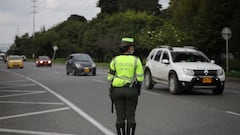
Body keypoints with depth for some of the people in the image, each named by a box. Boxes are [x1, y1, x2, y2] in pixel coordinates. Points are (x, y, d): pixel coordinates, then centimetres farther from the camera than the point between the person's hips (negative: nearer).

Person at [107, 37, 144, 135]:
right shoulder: (136, 60, -6)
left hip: (117, 90, 2)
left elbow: (110, 76, 0)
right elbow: (140, 77, -6)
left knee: (120, 117, 7)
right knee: (130, 116, 6)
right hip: (131, 91, -1)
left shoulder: (115, 60, -1)